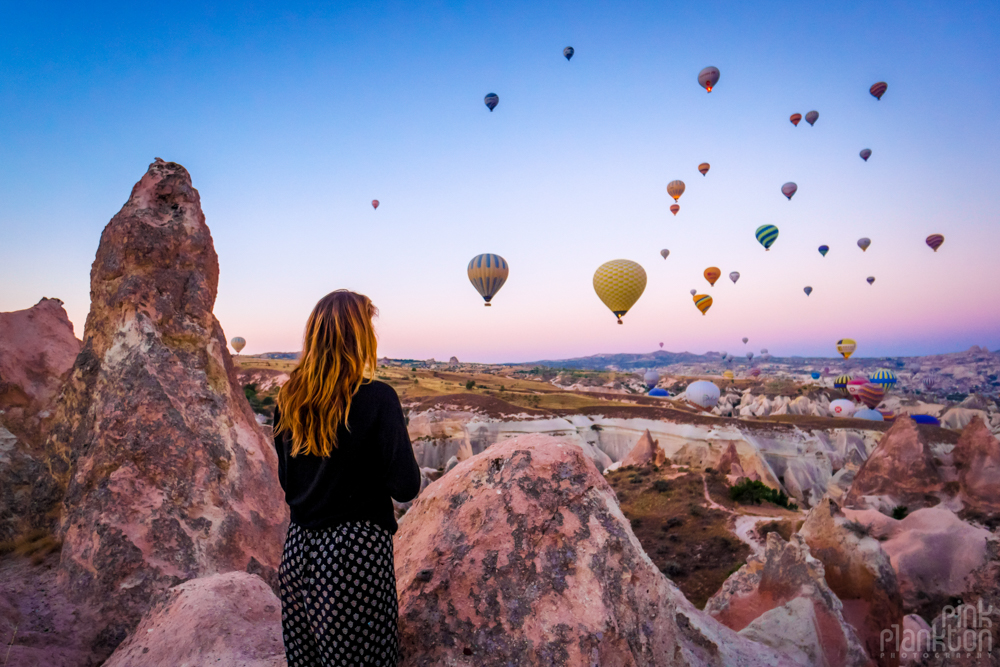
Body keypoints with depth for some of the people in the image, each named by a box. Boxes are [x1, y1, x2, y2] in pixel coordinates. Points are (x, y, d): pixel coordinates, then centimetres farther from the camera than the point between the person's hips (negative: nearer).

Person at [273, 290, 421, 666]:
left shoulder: (288, 399, 1)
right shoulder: (376, 398, -17)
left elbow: (286, 479, 12)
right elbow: (406, 487, -16)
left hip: (298, 549, 6)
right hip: (356, 551, -6)